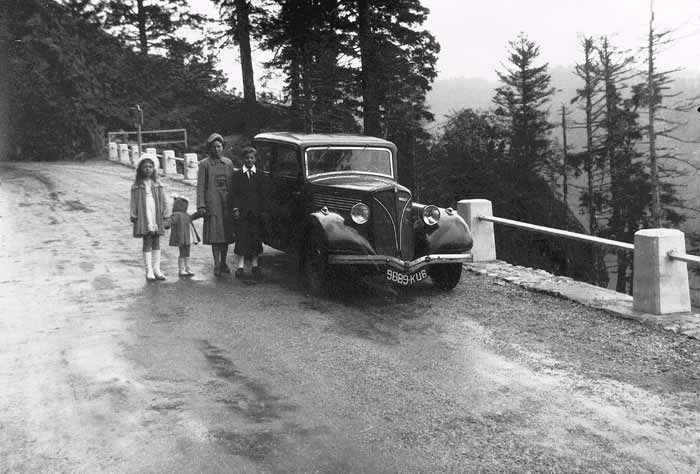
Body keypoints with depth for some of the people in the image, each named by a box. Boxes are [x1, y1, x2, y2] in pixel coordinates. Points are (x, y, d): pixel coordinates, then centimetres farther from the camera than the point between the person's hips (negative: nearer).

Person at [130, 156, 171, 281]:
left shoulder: (158, 184, 7)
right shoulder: (136, 186, 0)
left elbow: (164, 202, 9)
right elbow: (133, 203, 1)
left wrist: (166, 218, 6)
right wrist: (134, 218, -3)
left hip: (157, 218, 3)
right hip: (144, 218, -3)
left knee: (156, 243, 7)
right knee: (147, 243, -2)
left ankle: (156, 268, 14)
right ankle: (149, 270, 1)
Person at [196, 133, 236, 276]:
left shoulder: (228, 163, 12)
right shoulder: (204, 164, 1)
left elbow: (232, 184, 13)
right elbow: (200, 186, -3)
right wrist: (201, 205, -12)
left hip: (227, 203, 4)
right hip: (212, 204, -4)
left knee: (226, 233, 7)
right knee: (215, 234, -5)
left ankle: (223, 263, 19)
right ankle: (216, 265, 1)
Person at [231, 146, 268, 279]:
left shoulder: (260, 176, 11)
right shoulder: (237, 175, 7)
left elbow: (262, 194, 9)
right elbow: (234, 193, 3)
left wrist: (263, 210, 0)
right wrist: (235, 208, -8)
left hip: (256, 212, 2)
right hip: (241, 211, -2)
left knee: (256, 239, 3)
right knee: (241, 238, -4)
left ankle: (254, 265, 11)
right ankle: (240, 266, -1)